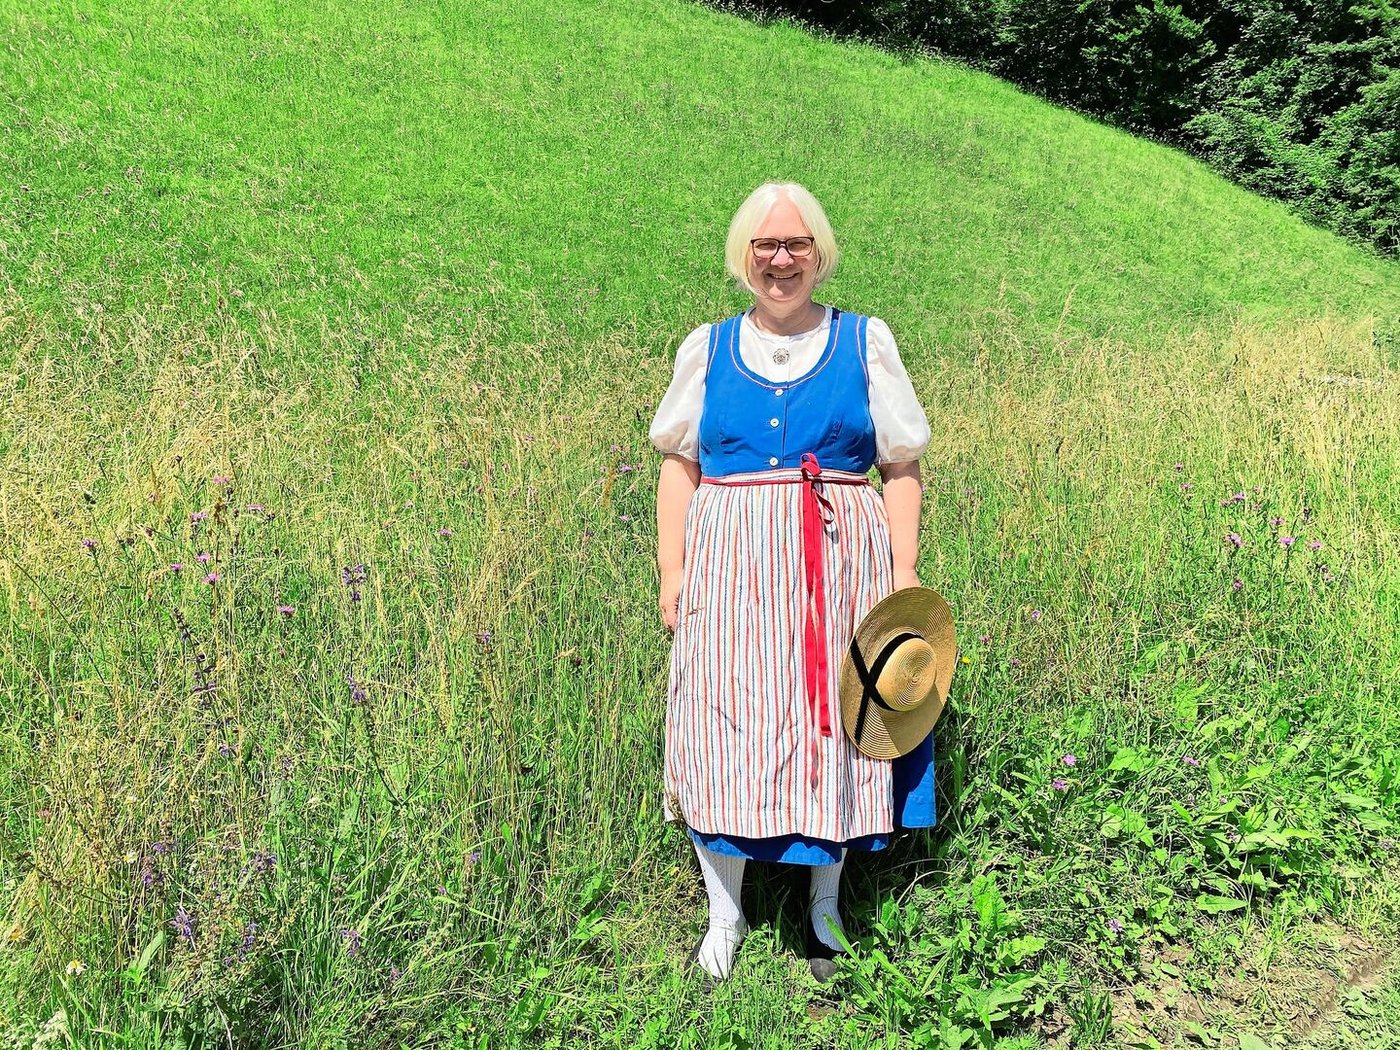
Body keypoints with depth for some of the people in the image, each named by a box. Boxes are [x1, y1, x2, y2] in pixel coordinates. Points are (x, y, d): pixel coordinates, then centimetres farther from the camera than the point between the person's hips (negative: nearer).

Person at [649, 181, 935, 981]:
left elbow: (902, 467, 4)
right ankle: (726, 913, 21)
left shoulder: (866, 341, 6)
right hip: (730, 567, 1)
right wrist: (673, 569, 1)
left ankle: (826, 905, 27)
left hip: (838, 566, 0)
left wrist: (905, 569, -4)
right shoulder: (707, 348, 9)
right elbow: (680, 465, 9)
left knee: (832, 729, 6)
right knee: (727, 730, 3)